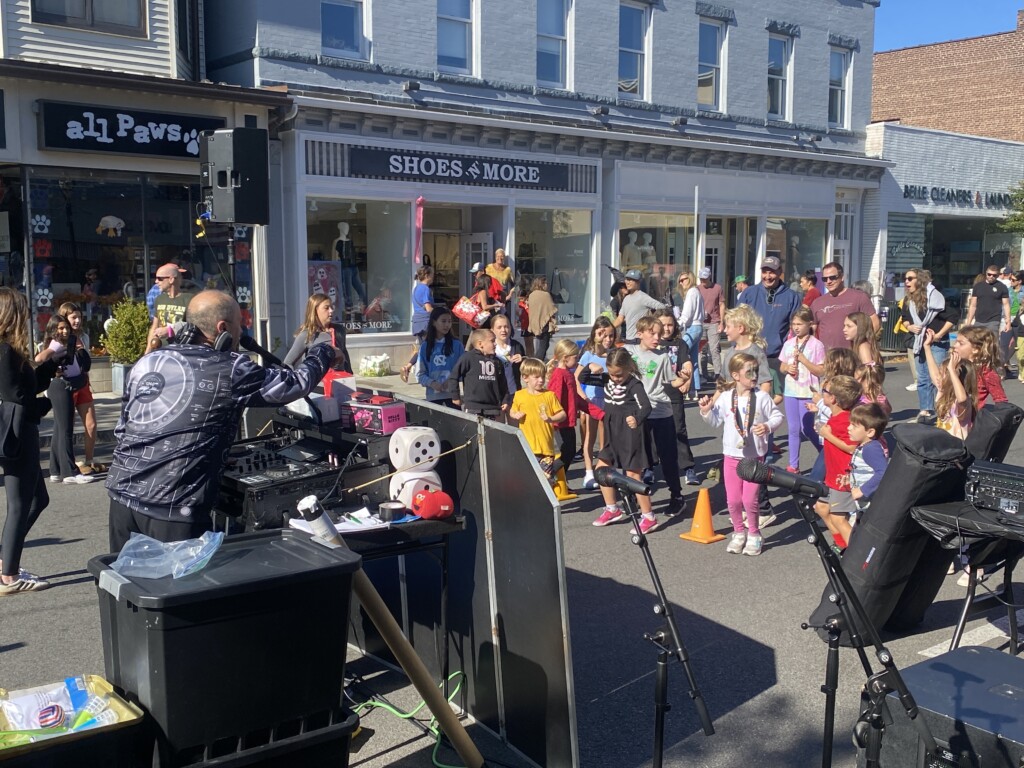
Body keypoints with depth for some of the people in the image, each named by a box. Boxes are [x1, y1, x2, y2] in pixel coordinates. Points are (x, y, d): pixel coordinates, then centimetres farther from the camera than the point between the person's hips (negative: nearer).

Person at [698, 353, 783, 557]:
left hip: (755, 457, -2)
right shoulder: (725, 398, -1)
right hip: (732, 456, 2)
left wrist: (768, 426, -18)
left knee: (750, 500, -3)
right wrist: (707, 411, -5)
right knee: (733, 500, 7)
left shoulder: (762, 397, -5)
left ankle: (754, 535, 19)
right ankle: (739, 533, 28)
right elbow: (717, 422, 11)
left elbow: (777, 417, 0)